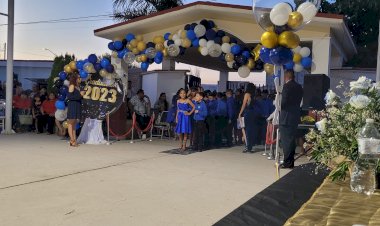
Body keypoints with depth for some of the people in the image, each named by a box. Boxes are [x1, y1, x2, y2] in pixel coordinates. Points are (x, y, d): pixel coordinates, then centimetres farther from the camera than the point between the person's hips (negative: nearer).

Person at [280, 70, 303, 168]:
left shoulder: (287, 86, -14)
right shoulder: (299, 87, 11)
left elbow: (284, 102, -18)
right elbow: (298, 101, 13)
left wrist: (279, 105, 1)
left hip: (286, 117, -8)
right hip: (295, 116, 8)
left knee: (286, 141, -2)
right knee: (291, 140, 14)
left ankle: (287, 162, 1)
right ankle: (290, 162, 20)